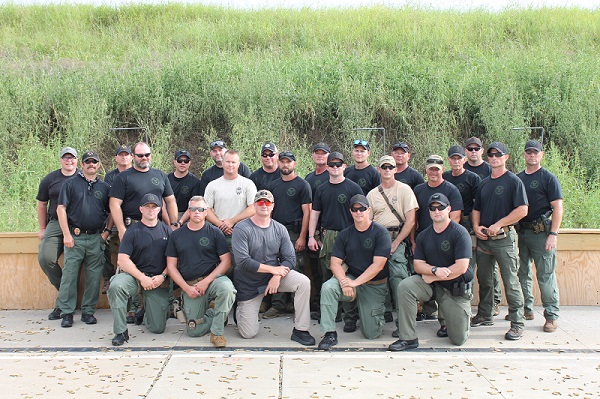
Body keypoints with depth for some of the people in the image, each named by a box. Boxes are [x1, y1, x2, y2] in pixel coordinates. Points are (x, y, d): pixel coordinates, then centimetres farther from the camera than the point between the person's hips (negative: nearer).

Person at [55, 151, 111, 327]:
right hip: (75, 237, -2)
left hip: (96, 239, 2)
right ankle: (67, 312, 4)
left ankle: (88, 311, 12)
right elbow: (61, 209, 0)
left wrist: (107, 231, 2)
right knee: (69, 275, -3)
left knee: (94, 277, 3)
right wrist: (67, 234, -7)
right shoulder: (70, 183, 5)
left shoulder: (105, 187, 13)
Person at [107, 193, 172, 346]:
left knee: (158, 328, -3)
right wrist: (142, 277, -17)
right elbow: (123, 260, -7)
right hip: (135, 275, -1)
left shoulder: (166, 231, 8)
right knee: (116, 286, -37)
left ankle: (147, 311, 35)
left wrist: (163, 276, -11)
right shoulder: (132, 232, 1)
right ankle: (120, 332, -22)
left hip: (160, 280, 2)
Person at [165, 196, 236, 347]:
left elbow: (226, 261, -4)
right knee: (194, 331, -7)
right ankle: (212, 314, 25)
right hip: (189, 284, 2)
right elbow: (171, 266, 6)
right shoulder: (177, 235, 8)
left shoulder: (215, 233, 1)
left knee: (227, 288, -37)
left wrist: (206, 281, -15)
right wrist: (187, 288, -7)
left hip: (213, 278, -2)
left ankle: (217, 332, -19)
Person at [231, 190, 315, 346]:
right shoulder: (242, 229, -14)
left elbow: (290, 258, -5)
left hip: (276, 275, 3)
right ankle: (238, 309, 34)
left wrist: (277, 276, -24)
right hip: (249, 284, -3)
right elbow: (243, 261, -23)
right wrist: (273, 269, -21)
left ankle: (300, 330, -15)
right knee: (249, 333, -1)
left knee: (303, 282, -25)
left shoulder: (280, 229, -1)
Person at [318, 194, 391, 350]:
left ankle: (380, 311, 30)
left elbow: (378, 265, -15)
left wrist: (355, 282, -22)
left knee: (372, 333, -5)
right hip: (350, 279, 3)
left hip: (375, 285, -3)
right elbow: (335, 263, -2)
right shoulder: (344, 235, 4)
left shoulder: (380, 232, -8)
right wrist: (343, 281, -23)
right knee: (328, 287, -29)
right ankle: (330, 334, -19)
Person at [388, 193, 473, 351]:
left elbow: (461, 267, -18)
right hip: (431, 284, 3)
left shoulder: (460, 233, -11)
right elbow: (418, 265, 0)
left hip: (457, 287, -3)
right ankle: (408, 338, -19)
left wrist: (432, 277, -13)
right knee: (405, 286, -27)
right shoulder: (424, 236, 4)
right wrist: (435, 270, -21)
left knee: (459, 340, -5)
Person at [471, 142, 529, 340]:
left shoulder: (513, 181, -5)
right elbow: (476, 209, 22)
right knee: (484, 279, 14)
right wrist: (476, 227, 3)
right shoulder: (484, 183, 16)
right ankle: (484, 315, 27)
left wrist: (498, 225, -15)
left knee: (510, 281, -7)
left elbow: (522, 210, -13)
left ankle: (517, 323, -3)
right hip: (483, 237, 7)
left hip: (504, 237, -7)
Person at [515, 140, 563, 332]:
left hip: (541, 232, -5)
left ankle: (552, 316, 1)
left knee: (546, 275, -5)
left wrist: (553, 234, -14)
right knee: (522, 273, 12)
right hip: (520, 231, 6)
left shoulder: (549, 178, -2)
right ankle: (526, 309, 24)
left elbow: (558, 208, -6)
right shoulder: (517, 178, 14)